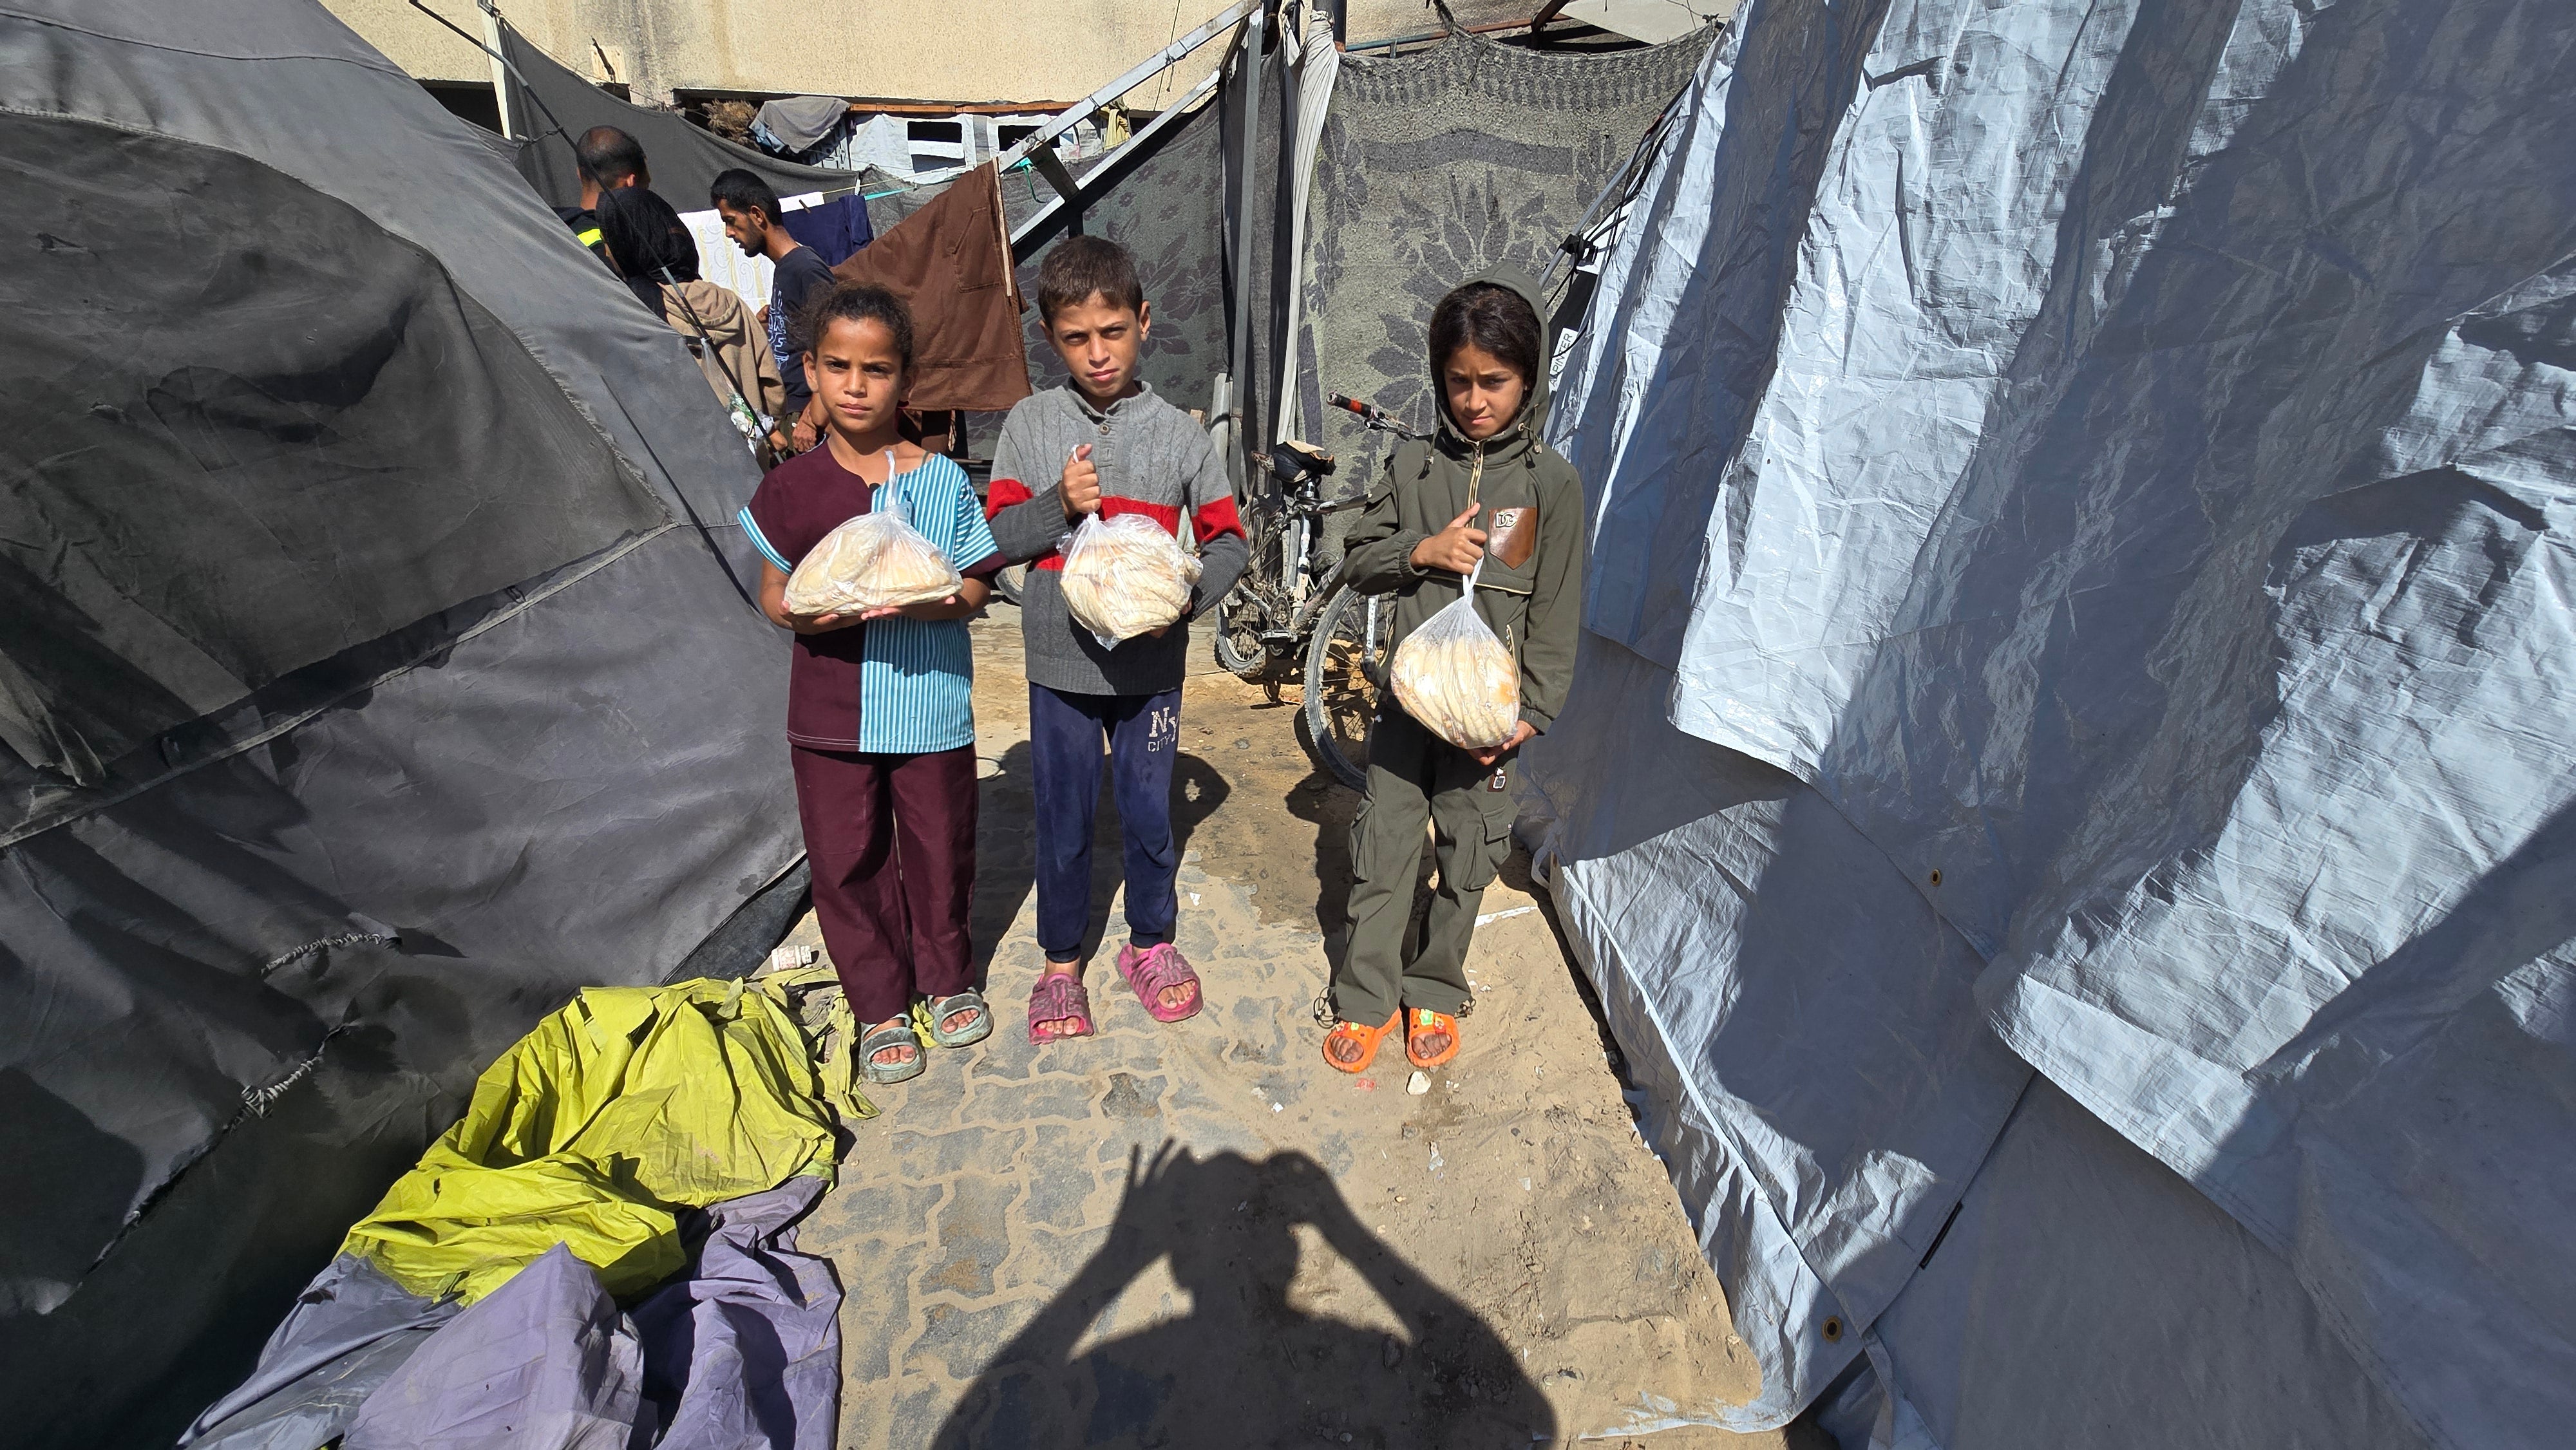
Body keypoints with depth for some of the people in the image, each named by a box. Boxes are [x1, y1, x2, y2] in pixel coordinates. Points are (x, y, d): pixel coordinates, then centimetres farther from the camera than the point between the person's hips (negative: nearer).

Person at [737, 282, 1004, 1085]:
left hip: (930, 699, -1)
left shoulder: (942, 480, -3)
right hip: (830, 709, 1)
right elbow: (772, 590, 6)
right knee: (847, 859, 9)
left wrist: (933, 603, -23)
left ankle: (948, 978, 36)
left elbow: (975, 586, -2)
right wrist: (801, 613, -17)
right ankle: (880, 1007, 29)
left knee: (940, 847, 11)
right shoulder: (792, 486, 0)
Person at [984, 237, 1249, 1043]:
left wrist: (1186, 597, -15)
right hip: (1060, 666, 0)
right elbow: (995, 536, 0)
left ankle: (1151, 944, 36)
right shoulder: (1031, 423, 0)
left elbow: (1228, 539, 3)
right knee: (1063, 823, 11)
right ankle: (1061, 963, 32)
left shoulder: (1178, 433, -1)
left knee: (1149, 815, 12)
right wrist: (1060, 505, -17)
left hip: (1151, 666, 0)